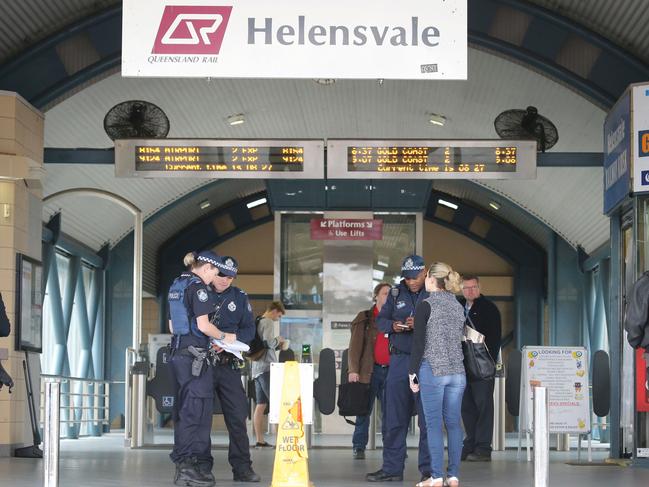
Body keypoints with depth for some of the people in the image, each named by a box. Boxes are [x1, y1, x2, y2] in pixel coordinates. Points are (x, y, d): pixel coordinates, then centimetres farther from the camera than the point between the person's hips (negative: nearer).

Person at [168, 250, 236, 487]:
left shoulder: (176, 286, 17)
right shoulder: (198, 287, -10)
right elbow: (203, 325, -17)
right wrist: (224, 337, 0)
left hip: (178, 353, 9)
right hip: (195, 355, -9)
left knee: (183, 411, 11)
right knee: (197, 410, -6)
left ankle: (182, 467, 14)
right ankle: (190, 467, -7)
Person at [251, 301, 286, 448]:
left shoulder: (257, 322, 20)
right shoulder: (268, 322, -7)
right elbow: (268, 342, -20)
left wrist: (276, 346, 19)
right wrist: (279, 340, -1)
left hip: (257, 369, 9)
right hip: (267, 367, -9)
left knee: (260, 405, 6)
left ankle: (260, 440, 5)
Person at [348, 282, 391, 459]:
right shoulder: (364, 318, 6)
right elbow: (355, 345, 0)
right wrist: (353, 370, -10)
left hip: (391, 370, 3)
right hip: (370, 370, -2)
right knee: (364, 410, 1)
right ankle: (359, 447, 7)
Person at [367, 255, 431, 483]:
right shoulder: (396, 293, 11)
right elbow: (381, 319, 13)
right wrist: (392, 326, -9)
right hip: (400, 359, 4)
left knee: (428, 419, 0)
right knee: (394, 417, 6)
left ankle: (428, 469, 6)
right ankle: (391, 468, 12)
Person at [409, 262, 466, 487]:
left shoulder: (426, 306, -7)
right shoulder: (458, 306, 12)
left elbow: (419, 342, -9)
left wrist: (413, 372, -4)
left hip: (432, 369, -6)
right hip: (457, 371, 6)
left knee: (434, 423, -3)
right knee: (454, 422, 6)